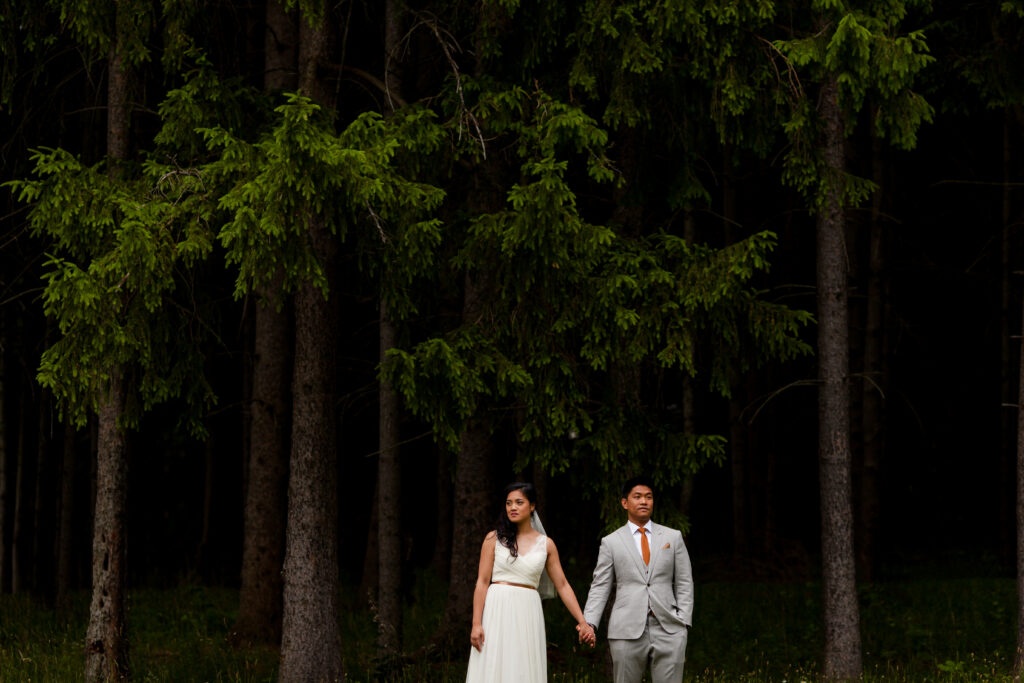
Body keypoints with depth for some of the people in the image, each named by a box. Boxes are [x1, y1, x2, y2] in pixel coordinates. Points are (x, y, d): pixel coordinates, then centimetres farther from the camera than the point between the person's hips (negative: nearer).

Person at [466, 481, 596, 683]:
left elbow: (562, 586, 12)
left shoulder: (546, 544, 9)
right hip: (497, 612, -2)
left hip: (528, 615, 2)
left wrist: (583, 622, 5)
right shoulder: (494, 538, 4)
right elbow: (482, 582, 1)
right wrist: (476, 624, -8)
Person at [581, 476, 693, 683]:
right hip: (627, 632, -1)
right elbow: (600, 587, 6)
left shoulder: (673, 537, 13)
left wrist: (683, 622, 0)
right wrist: (589, 623, -8)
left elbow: (684, 583, 11)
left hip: (668, 631, 1)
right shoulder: (611, 542, 9)